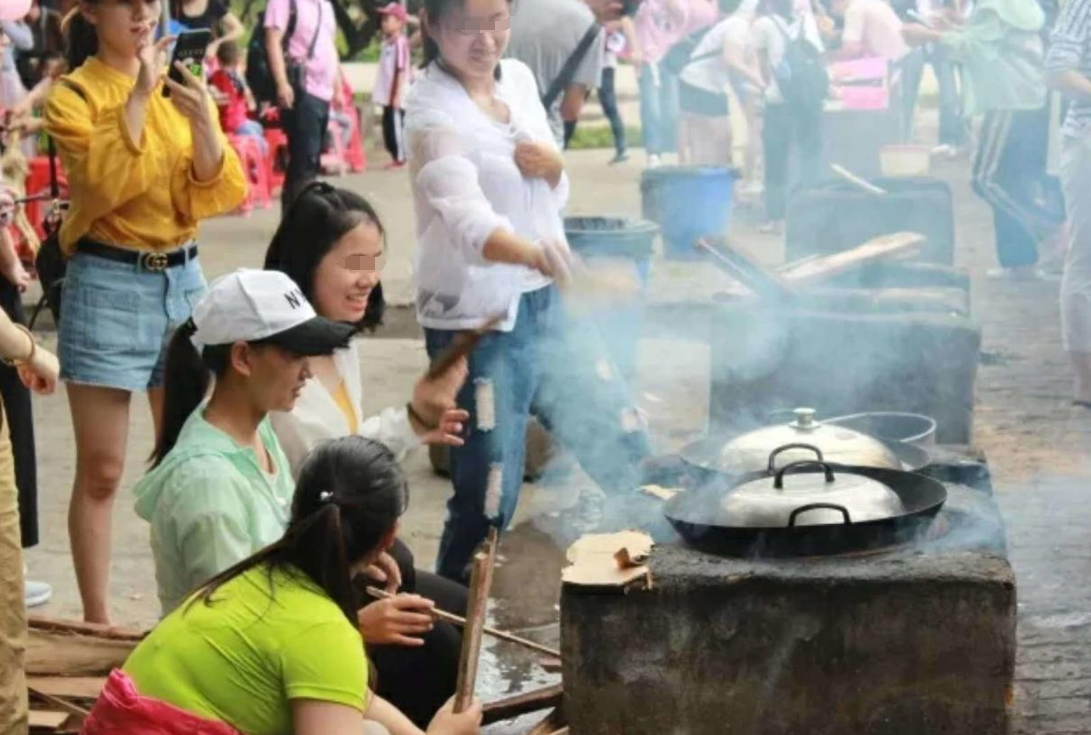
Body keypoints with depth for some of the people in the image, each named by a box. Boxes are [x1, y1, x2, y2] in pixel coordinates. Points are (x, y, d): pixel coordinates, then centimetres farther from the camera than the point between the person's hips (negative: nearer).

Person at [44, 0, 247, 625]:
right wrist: (137, 95, -23)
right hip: (107, 285, -4)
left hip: (184, 279, 5)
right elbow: (105, 186, -20)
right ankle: (98, 620, 5)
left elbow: (224, 194, 0)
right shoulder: (73, 96, -5)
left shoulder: (182, 86, 9)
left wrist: (202, 120, -16)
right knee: (102, 470, -1)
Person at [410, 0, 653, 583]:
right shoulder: (433, 110, -17)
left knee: (623, 447, 16)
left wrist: (552, 167, -9)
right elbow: (469, 218, -35)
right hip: (477, 324, -7)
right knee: (488, 501, -4)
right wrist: (534, 254, -54)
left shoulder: (519, 79, 5)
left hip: (545, 306, 7)